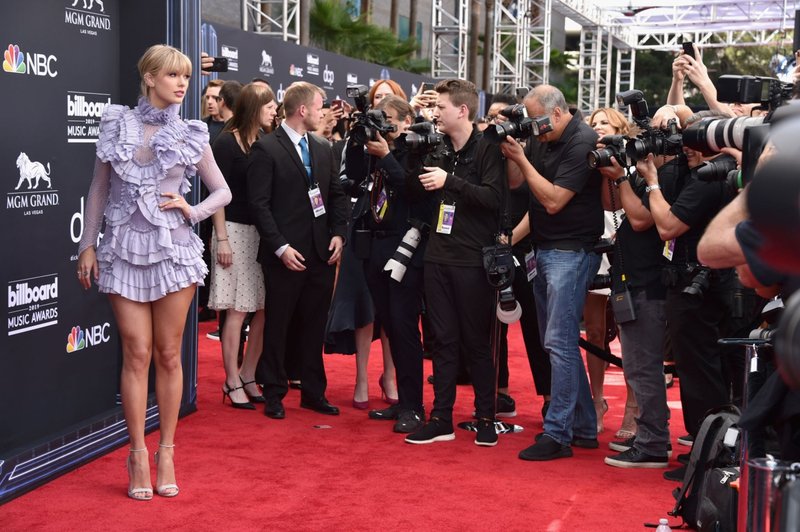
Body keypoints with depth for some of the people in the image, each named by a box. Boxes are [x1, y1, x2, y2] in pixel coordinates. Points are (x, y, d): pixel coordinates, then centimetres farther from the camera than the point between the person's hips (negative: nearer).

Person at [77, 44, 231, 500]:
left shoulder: (191, 135, 3)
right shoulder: (117, 125, 4)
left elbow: (223, 192, 11)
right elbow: (99, 189, 8)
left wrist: (192, 211, -7)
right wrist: (88, 244, 5)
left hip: (174, 249, 0)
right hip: (125, 250, 0)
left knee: (168, 354, 5)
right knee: (137, 354, 0)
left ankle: (166, 451, 16)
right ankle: (139, 454, 10)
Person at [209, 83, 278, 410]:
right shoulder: (227, 143, -5)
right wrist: (221, 239, -11)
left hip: (263, 233, 5)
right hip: (236, 231, -5)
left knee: (263, 309, 3)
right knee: (236, 310, -3)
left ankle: (248, 376, 15)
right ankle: (232, 382, 7)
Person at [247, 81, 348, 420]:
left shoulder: (323, 149, 13)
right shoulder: (266, 149, -7)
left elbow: (337, 195, 17)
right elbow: (259, 204, -10)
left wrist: (338, 234, 2)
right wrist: (281, 247, -16)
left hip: (322, 253, 6)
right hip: (285, 256, -6)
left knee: (315, 326, 12)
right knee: (277, 326, 5)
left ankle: (314, 392, 23)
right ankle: (274, 395, 17)